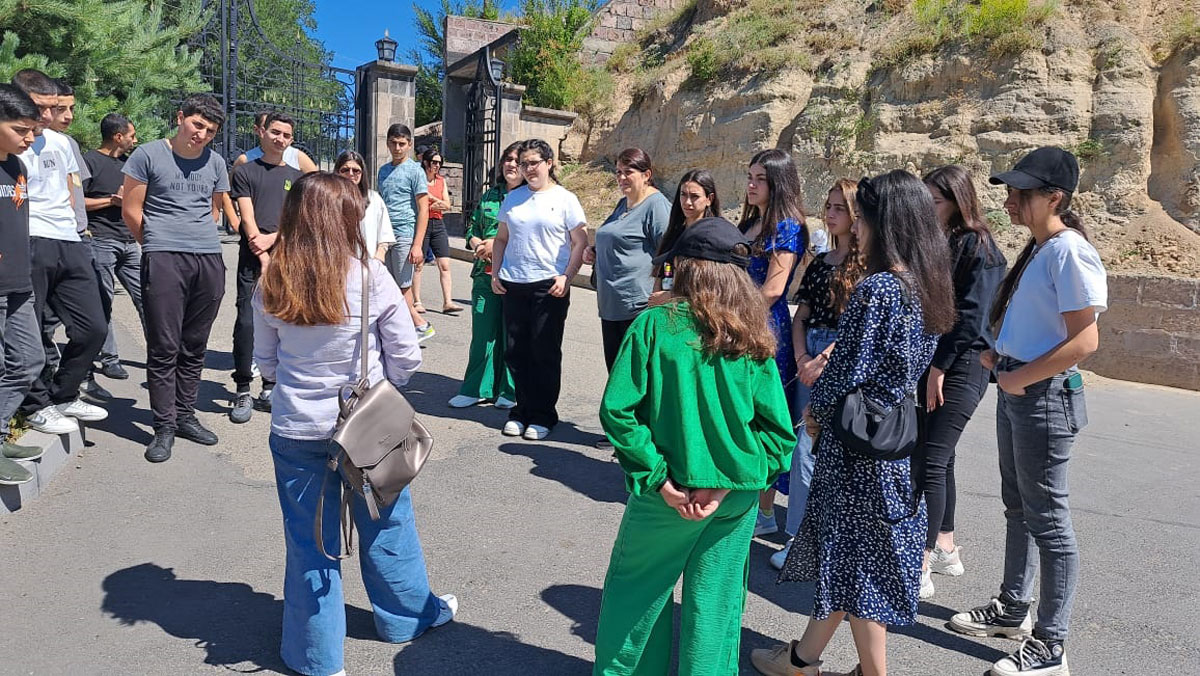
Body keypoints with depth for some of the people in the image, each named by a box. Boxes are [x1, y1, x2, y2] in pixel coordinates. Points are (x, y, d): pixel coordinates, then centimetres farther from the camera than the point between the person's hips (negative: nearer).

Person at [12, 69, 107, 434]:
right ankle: (36, 407, 15)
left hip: (70, 244, 7)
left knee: (92, 328, 8)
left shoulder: (61, 142, 18)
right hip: (30, 244, -7)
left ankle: (63, 396, 24)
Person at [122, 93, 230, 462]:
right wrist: (158, 244, 11)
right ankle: (164, 427, 4)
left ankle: (185, 415, 21)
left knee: (194, 347, 9)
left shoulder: (215, 162, 13)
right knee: (164, 347, -3)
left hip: (209, 260, 4)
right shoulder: (148, 155, 1)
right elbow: (131, 210, 3)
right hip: (163, 260, -4)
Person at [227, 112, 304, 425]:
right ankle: (243, 392, -3)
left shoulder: (296, 177, 16)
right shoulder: (245, 171, 8)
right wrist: (264, 258, -11)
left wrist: (271, 239, -11)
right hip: (253, 258, -3)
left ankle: (270, 388, 14)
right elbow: (247, 218, -2)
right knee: (247, 322, -10)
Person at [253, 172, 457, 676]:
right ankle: (409, 615, 41)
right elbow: (407, 357, -9)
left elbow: (266, 363, 4)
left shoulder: (271, 285, -7)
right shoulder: (370, 278, -16)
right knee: (386, 527, 19)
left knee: (309, 541, 14)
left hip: (296, 429, 2)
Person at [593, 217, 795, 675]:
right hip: (737, 497, 3)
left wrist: (659, 480, -13)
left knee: (634, 588, 18)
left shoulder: (654, 325, -12)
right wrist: (726, 486, -8)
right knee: (715, 602, 17)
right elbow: (778, 428, -5)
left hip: (669, 492, -3)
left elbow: (616, 410, -17)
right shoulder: (753, 338, -2)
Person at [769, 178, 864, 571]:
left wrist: (824, 359, -13)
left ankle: (800, 537, 1)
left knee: (807, 449, -10)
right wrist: (802, 357, -2)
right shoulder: (819, 263, 15)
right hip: (810, 359, 6)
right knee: (808, 447, 7)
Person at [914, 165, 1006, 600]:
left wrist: (940, 367, -14)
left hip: (961, 366, -8)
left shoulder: (977, 247, -9)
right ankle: (945, 548, 28)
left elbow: (971, 315, -15)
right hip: (931, 362, 8)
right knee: (936, 457, 14)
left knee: (929, 462, -10)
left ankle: (921, 569, -3)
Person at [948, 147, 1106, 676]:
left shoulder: (1070, 251, -17)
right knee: (1018, 507, 19)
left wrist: (1022, 377, -18)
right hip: (1015, 390, 10)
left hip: (1045, 396, -10)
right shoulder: (1036, 249, 11)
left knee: (1047, 518, 0)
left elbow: (1084, 340, -22)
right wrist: (999, 357, 7)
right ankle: (1012, 610, 35)